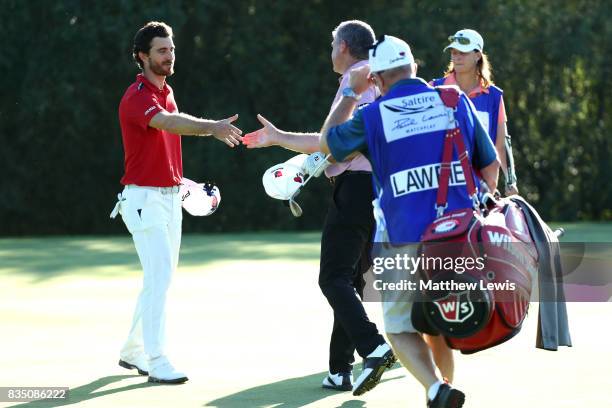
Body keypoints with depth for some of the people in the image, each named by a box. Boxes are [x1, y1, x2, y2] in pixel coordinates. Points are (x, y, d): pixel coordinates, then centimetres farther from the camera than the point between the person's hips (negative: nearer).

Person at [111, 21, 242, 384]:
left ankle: (133, 352, 25)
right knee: (160, 276, -15)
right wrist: (212, 127, -51)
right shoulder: (137, 96, -17)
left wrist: (178, 180, 13)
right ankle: (156, 363, -15)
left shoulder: (166, 92, 13)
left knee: (162, 277, 13)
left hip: (170, 197, 9)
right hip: (144, 199, -9)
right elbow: (168, 123, -36)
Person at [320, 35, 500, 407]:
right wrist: (478, 207, 32)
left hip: (406, 239, -3)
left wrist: (351, 93, 32)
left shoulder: (371, 115, 2)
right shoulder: (456, 101, 8)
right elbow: (491, 166, 15)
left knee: (401, 327, 8)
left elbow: (328, 142, 23)